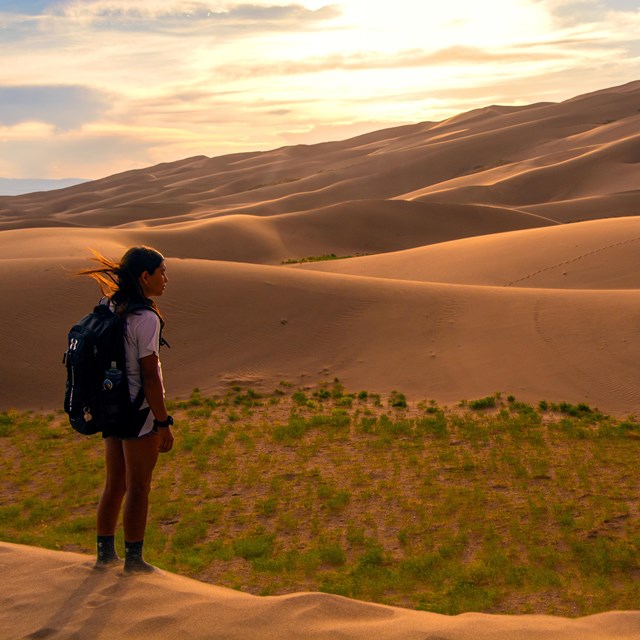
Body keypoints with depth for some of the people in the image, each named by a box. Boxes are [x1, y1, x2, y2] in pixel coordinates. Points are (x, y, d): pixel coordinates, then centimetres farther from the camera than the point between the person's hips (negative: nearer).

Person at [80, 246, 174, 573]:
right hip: (140, 411, -8)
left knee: (114, 485, 18)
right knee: (138, 488, 6)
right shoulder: (146, 318, -19)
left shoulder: (110, 309, 5)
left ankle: (105, 552, 29)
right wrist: (164, 424, -13)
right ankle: (133, 559, 17)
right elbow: (149, 377, -20)